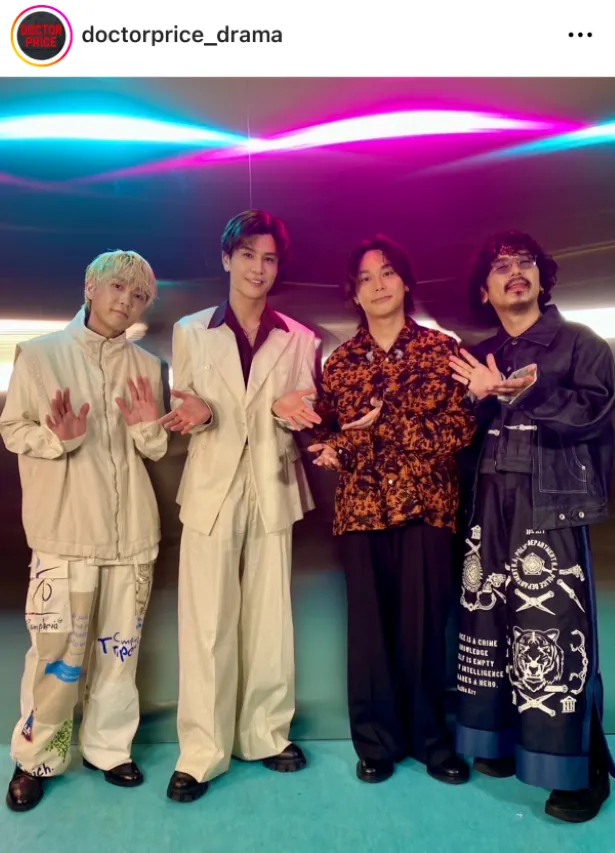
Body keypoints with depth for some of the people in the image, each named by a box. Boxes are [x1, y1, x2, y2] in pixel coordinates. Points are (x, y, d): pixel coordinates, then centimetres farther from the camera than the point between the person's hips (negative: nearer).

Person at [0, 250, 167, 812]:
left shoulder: (147, 366, 9)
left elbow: (158, 452, 11)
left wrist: (148, 427, -11)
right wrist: (58, 437, -19)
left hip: (132, 529, 3)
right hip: (65, 528, -3)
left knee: (120, 645, 12)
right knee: (57, 649, 0)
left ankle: (108, 748, 30)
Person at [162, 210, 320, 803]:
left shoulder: (298, 339, 8)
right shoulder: (190, 331, 6)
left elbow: (304, 418, 7)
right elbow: (181, 413, 6)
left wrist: (290, 411, -16)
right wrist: (197, 414, -17)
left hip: (271, 488, 2)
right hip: (211, 487, -1)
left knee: (269, 618, 9)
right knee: (205, 623, 0)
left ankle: (267, 734, 25)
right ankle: (201, 751, 14)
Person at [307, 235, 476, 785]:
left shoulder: (441, 349, 3)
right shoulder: (341, 361, 10)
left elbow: (461, 428, -5)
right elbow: (326, 433, 9)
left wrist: (386, 426, -15)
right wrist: (335, 448, -14)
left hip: (426, 503, -1)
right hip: (362, 507, 2)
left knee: (424, 624, 4)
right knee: (369, 626, 7)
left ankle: (431, 739, 24)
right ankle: (376, 742, 23)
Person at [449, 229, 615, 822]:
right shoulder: (479, 360, 17)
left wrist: (533, 391, -16)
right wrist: (482, 398, -6)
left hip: (550, 503, -4)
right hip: (490, 505, 4)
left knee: (554, 629, -7)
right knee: (490, 618, 5)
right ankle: (503, 741, 21)